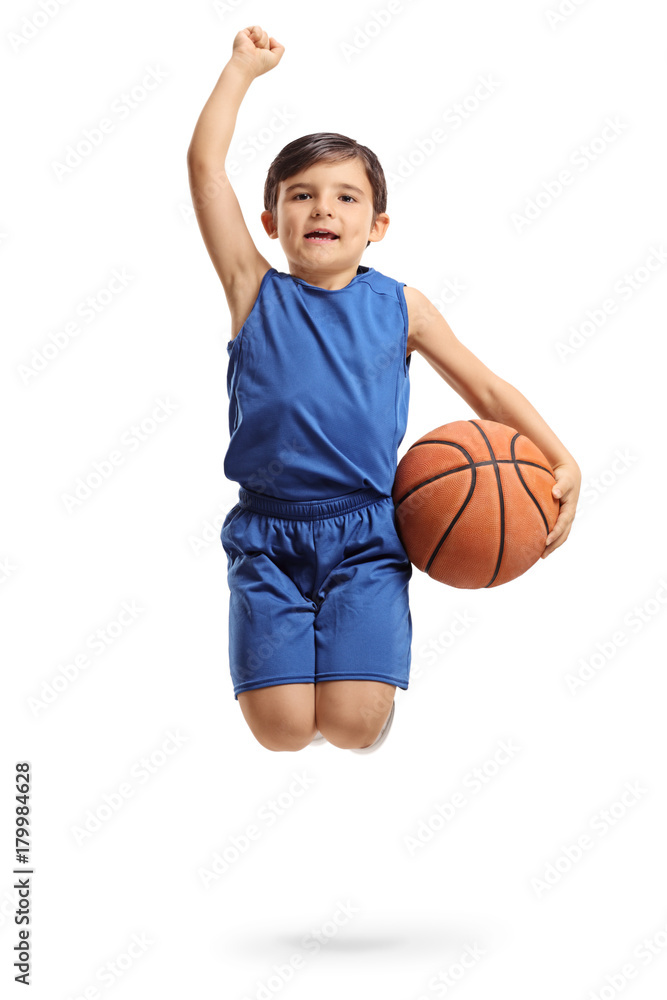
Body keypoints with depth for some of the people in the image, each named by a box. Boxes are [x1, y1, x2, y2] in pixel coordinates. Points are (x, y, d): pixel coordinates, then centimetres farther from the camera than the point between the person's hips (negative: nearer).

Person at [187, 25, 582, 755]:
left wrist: (562, 462, 0)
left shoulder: (400, 308, 7)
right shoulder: (256, 292, 3)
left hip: (365, 536, 0)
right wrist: (244, 66, 8)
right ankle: (287, 648, 24)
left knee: (350, 725, -13)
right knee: (280, 730, -9)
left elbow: (485, 387, 12)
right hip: (267, 535, 0)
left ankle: (370, 657, 21)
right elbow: (205, 164, 0)